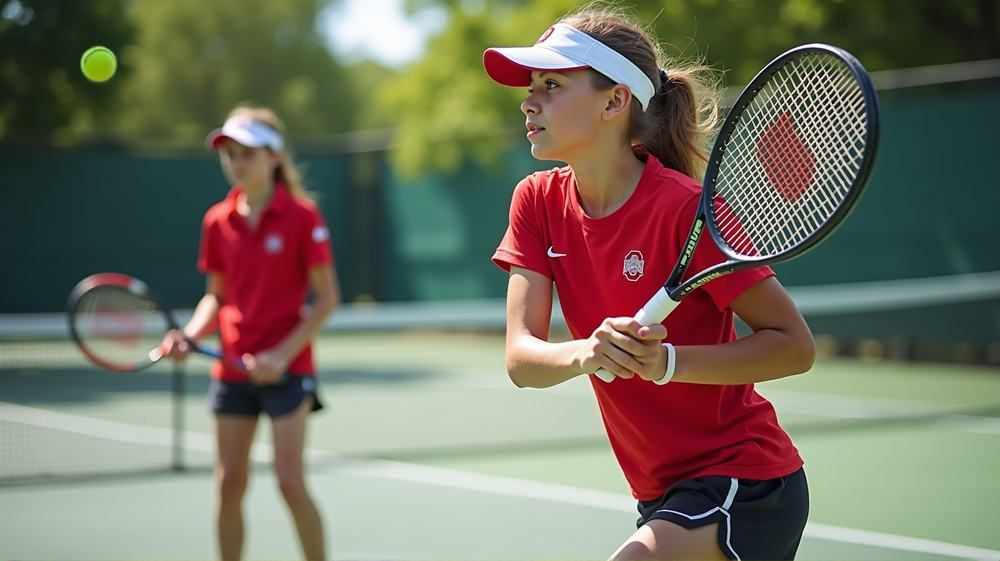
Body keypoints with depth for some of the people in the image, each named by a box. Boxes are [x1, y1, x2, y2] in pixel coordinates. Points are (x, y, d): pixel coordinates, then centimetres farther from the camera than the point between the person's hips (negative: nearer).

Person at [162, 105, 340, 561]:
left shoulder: (301, 216, -8)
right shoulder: (217, 221, 6)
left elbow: (327, 297, -8)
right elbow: (217, 296, 14)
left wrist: (283, 354, -16)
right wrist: (190, 335, -6)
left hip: (285, 367, -4)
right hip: (231, 368, 5)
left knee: (290, 480, -7)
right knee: (229, 482, 5)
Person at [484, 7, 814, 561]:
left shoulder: (683, 209, -19)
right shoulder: (538, 201, -1)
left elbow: (795, 346, -15)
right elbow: (521, 359, -10)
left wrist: (667, 361, -27)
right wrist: (585, 353, -31)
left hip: (744, 485, -7)